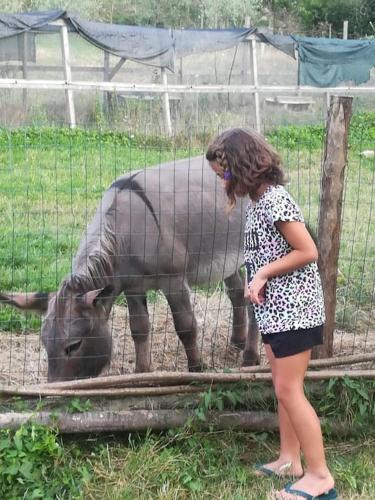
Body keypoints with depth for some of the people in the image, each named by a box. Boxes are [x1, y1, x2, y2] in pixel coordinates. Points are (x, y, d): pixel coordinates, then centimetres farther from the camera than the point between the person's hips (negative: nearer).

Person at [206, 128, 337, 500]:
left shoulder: (274, 199, -20)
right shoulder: (258, 200, 9)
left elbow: (307, 251, -21)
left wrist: (263, 273, -17)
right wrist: (257, 280, 3)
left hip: (292, 308, -10)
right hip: (277, 308, 10)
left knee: (289, 390, -5)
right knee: (282, 387, 16)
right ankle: (289, 459, 27)